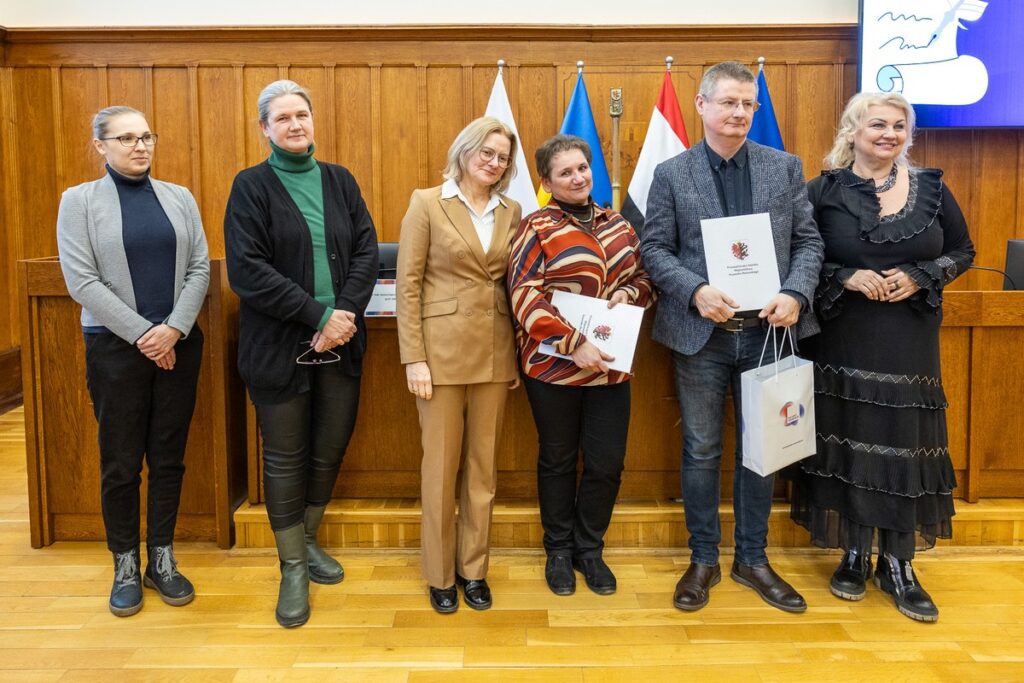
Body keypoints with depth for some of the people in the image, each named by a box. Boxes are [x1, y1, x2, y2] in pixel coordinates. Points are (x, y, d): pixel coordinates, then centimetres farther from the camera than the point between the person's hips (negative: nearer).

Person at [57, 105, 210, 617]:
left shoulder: (179, 197, 8)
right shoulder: (79, 200, 0)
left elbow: (199, 268, 2)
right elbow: (81, 280, -8)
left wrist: (174, 328, -12)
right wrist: (143, 334, -14)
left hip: (178, 344, 3)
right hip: (116, 347, -2)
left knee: (169, 457, 8)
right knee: (121, 462, 5)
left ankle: (161, 560, 22)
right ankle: (126, 567, 21)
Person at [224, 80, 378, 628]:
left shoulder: (340, 180, 9)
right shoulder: (251, 186, -2)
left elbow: (367, 252, 2)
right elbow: (247, 270, -12)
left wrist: (345, 314, -13)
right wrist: (318, 316, -16)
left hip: (340, 344, 4)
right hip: (279, 347, -3)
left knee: (330, 449, 12)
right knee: (286, 456, 6)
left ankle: (307, 541, 35)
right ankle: (293, 568, 22)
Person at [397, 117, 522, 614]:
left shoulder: (511, 212, 9)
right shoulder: (427, 203, -2)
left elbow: (515, 286, 11)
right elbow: (408, 284, -5)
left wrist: (518, 355, 6)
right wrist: (414, 358, -11)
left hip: (494, 353, 4)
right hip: (442, 350, -3)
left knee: (483, 466, 10)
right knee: (441, 466, 5)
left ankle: (474, 569, 25)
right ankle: (440, 575, 20)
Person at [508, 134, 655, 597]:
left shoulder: (618, 225, 10)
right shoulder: (537, 228, -5)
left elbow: (645, 279, 18)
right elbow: (524, 297, -14)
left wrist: (629, 293, -6)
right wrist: (574, 343, -22)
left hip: (610, 367, 4)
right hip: (553, 367, -4)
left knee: (607, 463, 7)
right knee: (558, 460, 11)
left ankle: (589, 549, 29)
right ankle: (558, 550, 31)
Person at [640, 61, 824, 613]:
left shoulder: (785, 167, 6)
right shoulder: (671, 174, 1)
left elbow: (808, 240, 4)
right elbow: (654, 248, -2)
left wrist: (795, 293, -13)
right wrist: (695, 291, -18)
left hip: (766, 331, 2)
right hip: (701, 334, -2)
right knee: (701, 451, 8)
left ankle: (752, 559, 28)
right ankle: (703, 560, 24)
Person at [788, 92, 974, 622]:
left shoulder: (931, 188, 6)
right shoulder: (824, 191, -1)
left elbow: (962, 252, 10)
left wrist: (919, 278, -8)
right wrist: (846, 278, -15)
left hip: (910, 341, 2)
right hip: (844, 342, -1)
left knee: (905, 444, 3)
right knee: (849, 442, 4)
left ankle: (898, 567, 16)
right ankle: (854, 556, 21)